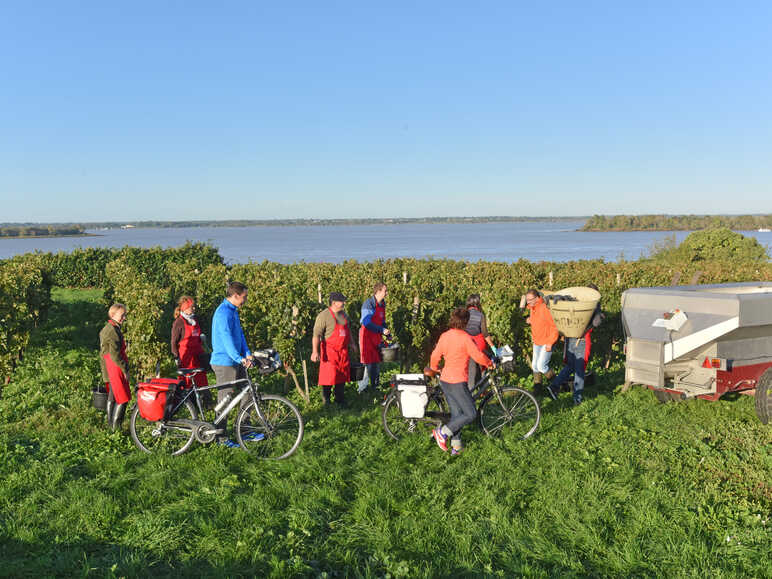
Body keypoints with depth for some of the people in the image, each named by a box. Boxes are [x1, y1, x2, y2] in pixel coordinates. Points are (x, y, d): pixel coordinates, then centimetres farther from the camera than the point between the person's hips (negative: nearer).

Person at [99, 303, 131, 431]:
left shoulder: (106, 329, 14)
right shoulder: (113, 331, -19)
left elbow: (102, 353, 20)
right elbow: (115, 355, -22)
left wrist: (104, 371, 24)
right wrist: (125, 369, -15)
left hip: (108, 370, 10)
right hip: (116, 369, -10)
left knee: (112, 397, 18)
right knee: (122, 398, -3)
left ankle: (110, 423, 27)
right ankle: (116, 427, 1)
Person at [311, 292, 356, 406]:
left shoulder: (343, 314, 11)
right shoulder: (324, 315, -14)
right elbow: (316, 334, -18)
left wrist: (351, 343, 27)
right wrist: (315, 351, -26)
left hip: (343, 352, 7)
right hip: (330, 352, -7)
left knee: (342, 375, 10)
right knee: (329, 376, -6)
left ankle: (340, 399, 22)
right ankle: (326, 400, 8)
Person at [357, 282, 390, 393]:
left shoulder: (382, 304, 10)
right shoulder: (369, 303, -16)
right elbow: (366, 323, -20)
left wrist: (388, 335, 14)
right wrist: (382, 330, -21)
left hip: (377, 336, 8)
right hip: (367, 335, -8)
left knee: (377, 363, 12)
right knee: (369, 363, -6)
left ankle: (374, 386, 23)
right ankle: (362, 388, 4)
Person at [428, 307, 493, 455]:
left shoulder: (444, 336, 5)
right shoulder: (465, 338, -15)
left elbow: (435, 357, 9)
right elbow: (479, 356, -14)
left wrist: (434, 369, 29)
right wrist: (490, 363, 6)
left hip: (444, 380, 8)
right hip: (457, 382, -8)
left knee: (456, 413, 16)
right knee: (471, 414, 1)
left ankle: (456, 445, 19)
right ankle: (442, 432, -2)